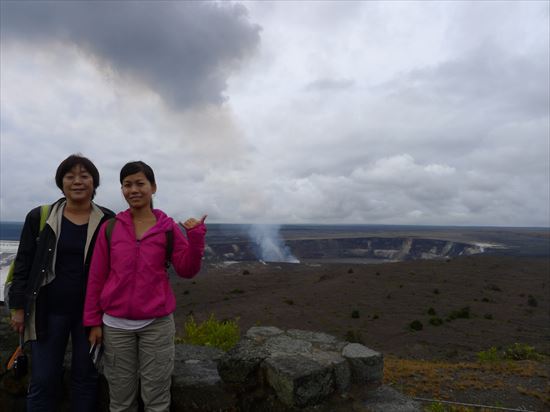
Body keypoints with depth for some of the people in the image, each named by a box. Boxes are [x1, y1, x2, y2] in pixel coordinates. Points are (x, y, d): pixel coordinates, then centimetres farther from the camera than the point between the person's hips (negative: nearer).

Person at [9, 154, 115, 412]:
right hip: (48, 311, 1)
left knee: (85, 378, 14)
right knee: (43, 381, 10)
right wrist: (18, 307, 1)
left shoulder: (107, 221, -4)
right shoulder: (39, 218, -1)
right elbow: (23, 264, 4)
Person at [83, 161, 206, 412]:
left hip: (157, 324, -1)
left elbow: (187, 270, -5)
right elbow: (96, 277, 2)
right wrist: (93, 321, 2)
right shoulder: (110, 227, -1)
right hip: (116, 325, 1)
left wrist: (196, 238, -18)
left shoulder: (168, 227, -4)